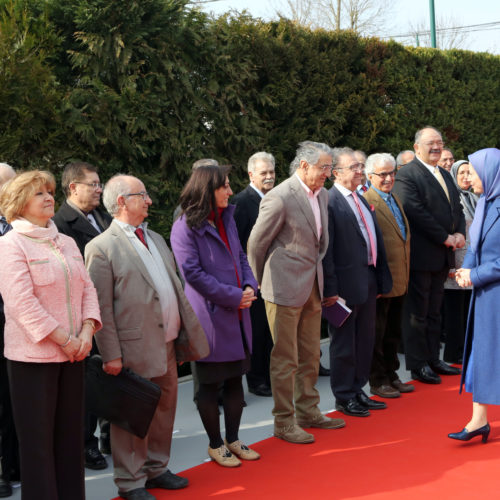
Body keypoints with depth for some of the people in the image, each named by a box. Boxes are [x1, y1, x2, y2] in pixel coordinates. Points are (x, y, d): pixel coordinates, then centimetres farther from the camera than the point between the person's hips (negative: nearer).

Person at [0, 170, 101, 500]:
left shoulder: (67, 243, 13)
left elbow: (87, 289, 10)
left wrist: (86, 332, -6)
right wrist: (63, 340, -15)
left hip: (72, 353, 6)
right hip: (33, 355, -6)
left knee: (70, 434, 10)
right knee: (38, 439, 2)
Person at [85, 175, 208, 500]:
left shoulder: (156, 239, 16)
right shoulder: (102, 248, -10)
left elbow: (175, 287, 18)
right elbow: (102, 307, -13)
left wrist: (189, 331, 13)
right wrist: (111, 355, -16)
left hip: (168, 344, 8)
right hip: (135, 349, -8)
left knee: (165, 408, 16)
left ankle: (156, 469, 32)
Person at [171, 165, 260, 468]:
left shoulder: (227, 220, 11)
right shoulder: (185, 228, -13)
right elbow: (193, 273, -17)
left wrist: (250, 286, -3)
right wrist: (233, 296, -17)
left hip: (237, 313, 7)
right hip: (210, 315, -7)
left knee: (235, 378, 13)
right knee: (211, 383, 5)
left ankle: (233, 439, 26)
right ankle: (215, 444, 18)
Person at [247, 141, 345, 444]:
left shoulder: (322, 195, 8)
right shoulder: (280, 198, -17)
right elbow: (257, 244, -9)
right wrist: (260, 284, 0)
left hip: (313, 287, 8)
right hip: (285, 288, -8)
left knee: (311, 355, 16)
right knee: (285, 359, 0)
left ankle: (308, 411, 29)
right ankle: (284, 422, 10)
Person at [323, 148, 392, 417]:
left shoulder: (361, 200, 13)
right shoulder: (329, 202, -15)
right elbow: (325, 250, -18)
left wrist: (380, 279, 13)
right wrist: (330, 289, -21)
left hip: (368, 281, 9)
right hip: (346, 284, -8)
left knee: (365, 340, 17)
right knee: (344, 343, 5)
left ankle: (357, 391, 30)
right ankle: (344, 397, 17)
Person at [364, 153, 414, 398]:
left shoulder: (395, 199, 15)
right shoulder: (366, 202, -14)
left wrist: (405, 275, 18)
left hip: (399, 281, 9)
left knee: (393, 333, 17)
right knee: (377, 334, 2)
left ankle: (391, 376, 27)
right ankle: (377, 381, 11)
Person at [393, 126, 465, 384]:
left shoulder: (445, 175, 17)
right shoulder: (407, 175, -11)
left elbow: (457, 208, 19)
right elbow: (416, 212, -20)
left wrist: (460, 233, 0)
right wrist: (445, 238, -17)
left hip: (443, 256, 8)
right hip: (422, 254, -8)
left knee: (434, 311, 15)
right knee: (418, 312, 0)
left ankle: (433, 359, 24)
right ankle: (418, 365, 7)